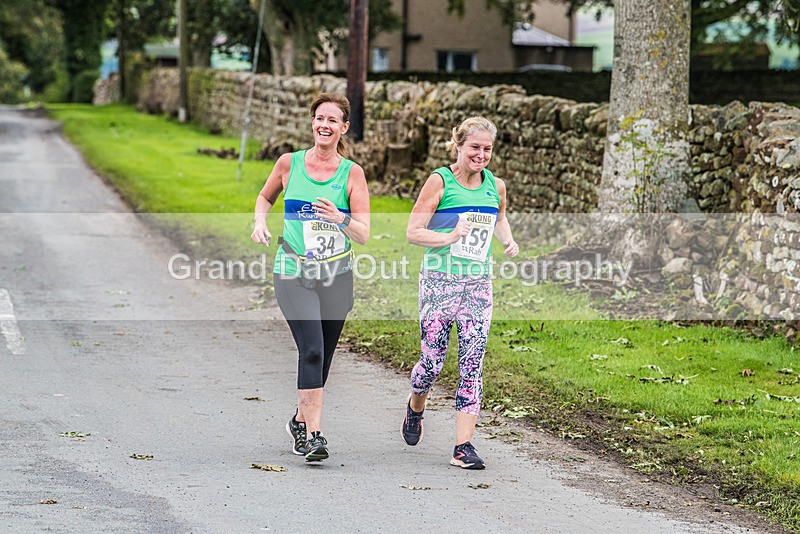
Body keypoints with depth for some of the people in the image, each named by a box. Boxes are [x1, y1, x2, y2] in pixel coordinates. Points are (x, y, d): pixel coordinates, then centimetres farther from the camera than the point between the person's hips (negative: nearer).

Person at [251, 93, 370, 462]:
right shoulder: (289, 163, 2)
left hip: (337, 277, 2)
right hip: (293, 274, -2)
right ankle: (314, 435, -19)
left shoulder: (352, 173, 0)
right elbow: (265, 197, 22)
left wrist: (340, 218, -24)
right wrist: (260, 221, 2)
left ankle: (301, 421, 34)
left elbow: (363, 235, -5)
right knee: (312, 350, -20)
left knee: (321, 358, 10)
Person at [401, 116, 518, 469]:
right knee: (433, 362, 0)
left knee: (472, 366, -4)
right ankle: (415, 407, 35)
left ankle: (463, 447, -3)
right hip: (439, 281, -4)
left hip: (478, 284, 4)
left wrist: (508, 241, 11)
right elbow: (413, 232, -7)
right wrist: (450, 237, -21)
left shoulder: (495, 186, 8)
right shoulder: (440, 181, -6)